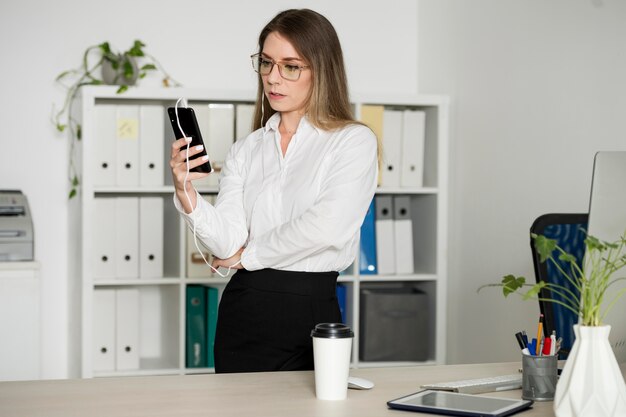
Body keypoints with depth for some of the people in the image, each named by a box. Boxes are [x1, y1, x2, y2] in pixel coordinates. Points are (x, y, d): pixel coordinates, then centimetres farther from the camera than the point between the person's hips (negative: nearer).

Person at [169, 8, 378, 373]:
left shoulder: (354, 141, -4)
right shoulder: (245, 151, 9)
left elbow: (327, 227, -18)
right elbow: (228, 242, -1)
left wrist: (247, 256, -6)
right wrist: (187, 194, -20)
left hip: (311, 312, -4)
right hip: (242, 313, 4)